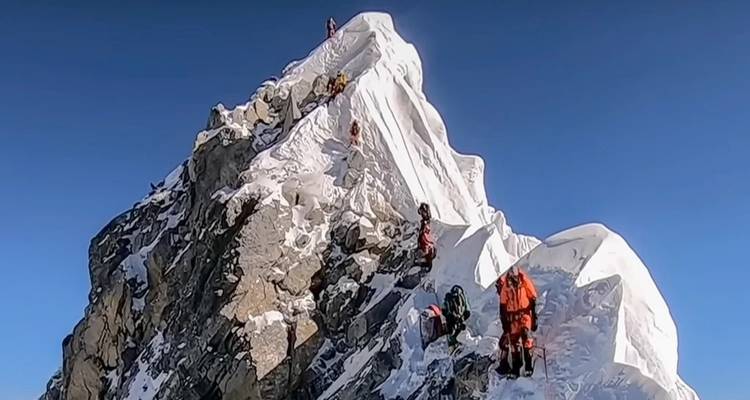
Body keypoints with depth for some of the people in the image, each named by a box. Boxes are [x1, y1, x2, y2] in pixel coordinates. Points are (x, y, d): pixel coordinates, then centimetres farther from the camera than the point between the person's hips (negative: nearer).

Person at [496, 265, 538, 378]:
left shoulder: (525, 282, -9)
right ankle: (515, 368, 11)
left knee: (526, 336, -17)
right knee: (513, 340, 4)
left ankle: (529, 365, -10)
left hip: (525, 313, -2)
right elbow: (503, 306, 3)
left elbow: (533, 300, -1)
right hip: (512, 316, 2)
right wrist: (504, 322, 2)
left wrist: (534, 318, -2)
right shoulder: (505, 286, -5)